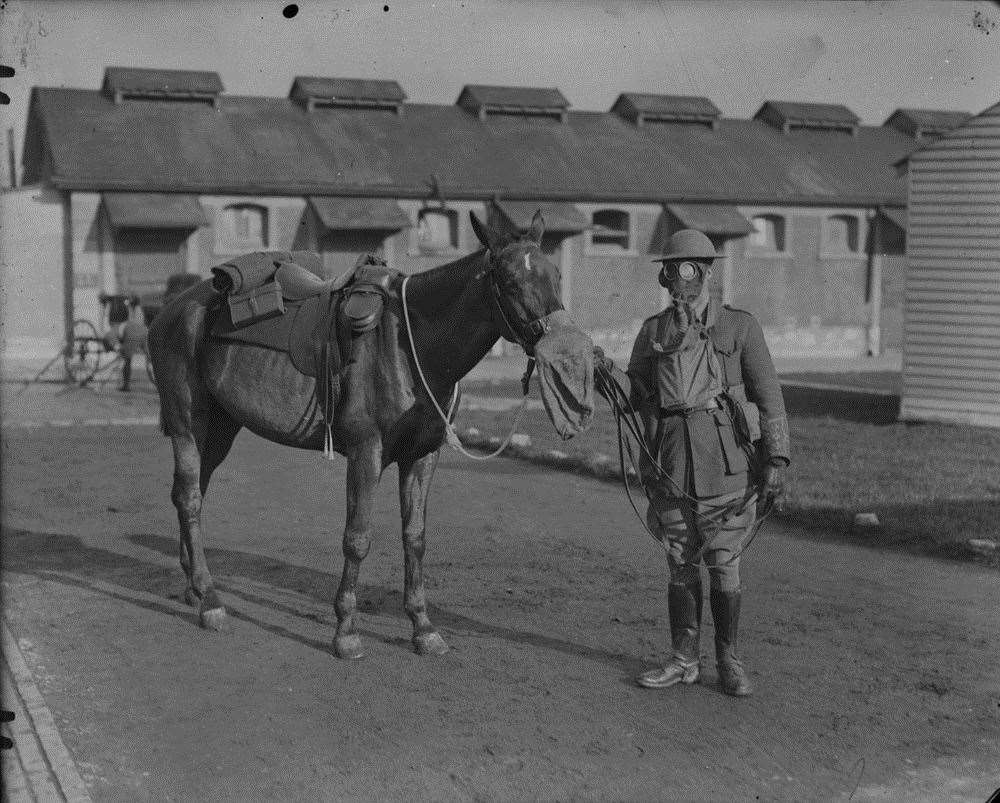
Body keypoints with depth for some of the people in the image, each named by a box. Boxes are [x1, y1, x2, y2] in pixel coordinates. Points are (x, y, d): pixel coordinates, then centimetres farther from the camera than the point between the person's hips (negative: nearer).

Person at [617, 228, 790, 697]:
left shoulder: (740, 327, 3)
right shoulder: (653, 331, 10)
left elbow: (769, 397, 0)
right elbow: (635, 394, 16)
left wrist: (776, 460, -7)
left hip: (727, 459, -3)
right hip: (673, 460, 3)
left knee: (723, 563, 0)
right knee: (680, 562, 8)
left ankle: (728, 660, 15)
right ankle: (684, 660, 19)